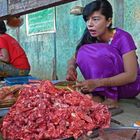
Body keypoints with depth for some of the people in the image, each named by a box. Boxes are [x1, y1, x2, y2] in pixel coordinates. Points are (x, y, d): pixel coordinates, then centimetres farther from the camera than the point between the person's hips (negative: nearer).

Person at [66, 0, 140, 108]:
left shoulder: (122, 38, -21)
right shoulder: (90, 38, -4)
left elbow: (131, 75, -27)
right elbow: (73, 59, 0)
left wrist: (97, 82, -38)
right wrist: (71, 67, -26)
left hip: (129, 85, -5)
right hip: (107, 83, 5)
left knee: (100, 52, -29)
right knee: (83, 52, -17)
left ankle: (111, 98, -21)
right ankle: (98, 94, -15)